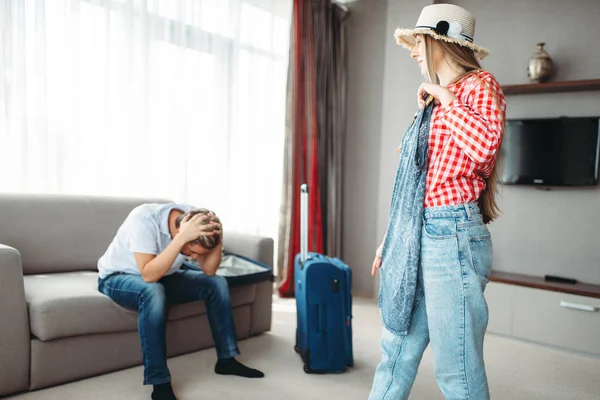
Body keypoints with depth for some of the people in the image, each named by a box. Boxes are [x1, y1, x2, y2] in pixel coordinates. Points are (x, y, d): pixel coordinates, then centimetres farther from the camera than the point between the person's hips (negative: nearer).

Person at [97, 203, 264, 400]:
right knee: (153, 292, -38)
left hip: (161, 276, 6)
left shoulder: (194, 220, -18)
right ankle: (160, 384, -29)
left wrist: (218, 238, -31)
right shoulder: (144, 219, -34)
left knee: (217, 283, -10)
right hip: (118, 277, -5)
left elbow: (209, 271, -15)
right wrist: (182, 237, -47)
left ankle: (226, 359, 1)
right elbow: (149, 275, -41)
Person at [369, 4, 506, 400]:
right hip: (419, 235, 8)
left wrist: (445, 98, -10)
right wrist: (392, 238, 20)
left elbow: (484, 145, -25)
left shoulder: (480, 85, -3)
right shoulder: (437, 101, 20)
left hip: (452, 235, -8)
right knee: (397, 351, 14)